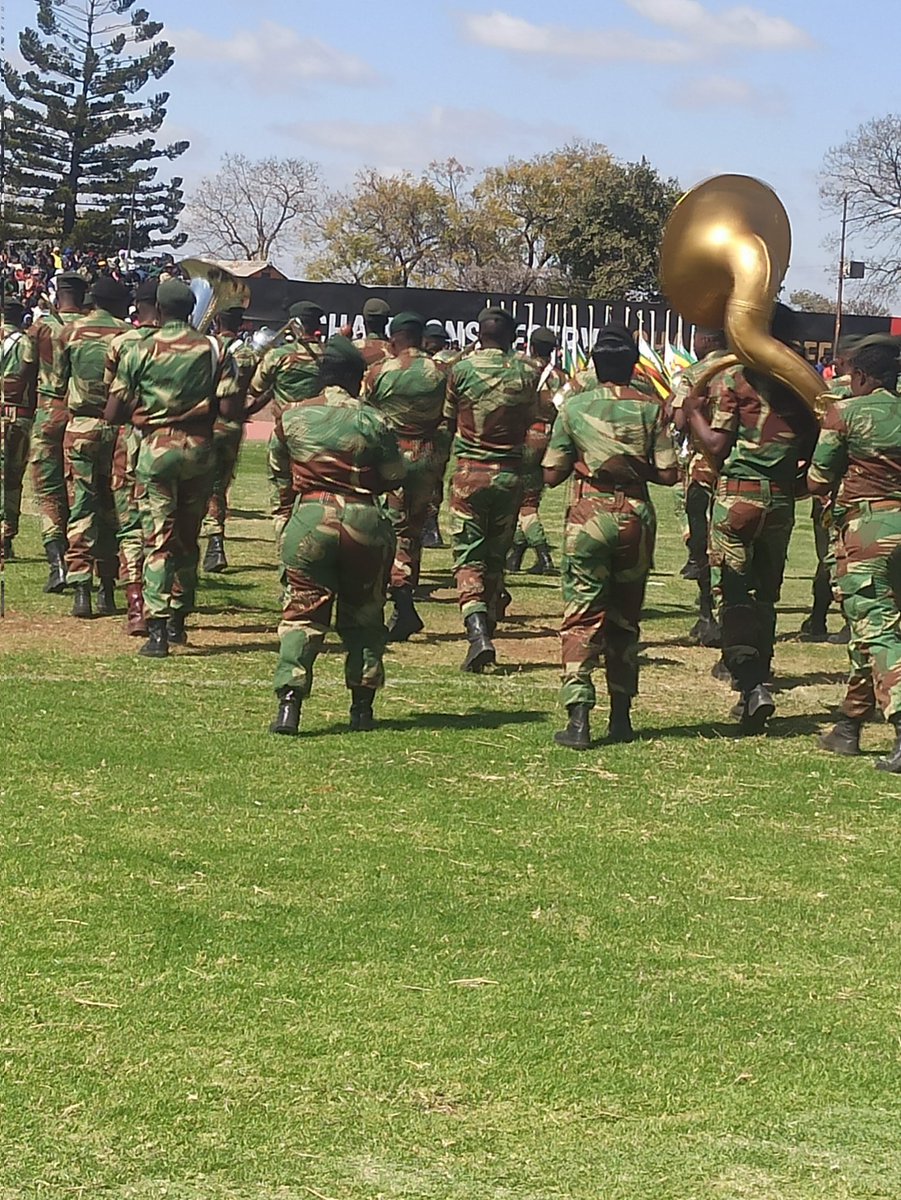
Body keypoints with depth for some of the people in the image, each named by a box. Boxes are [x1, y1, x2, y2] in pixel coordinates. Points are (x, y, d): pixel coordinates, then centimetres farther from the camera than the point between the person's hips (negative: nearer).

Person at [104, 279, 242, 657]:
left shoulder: (139, 350, -5)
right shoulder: (213, 349, -1)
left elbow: (113, 412, -5)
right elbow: (231, 410, -6)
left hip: (156, 448, -2)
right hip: (199, 449, 2)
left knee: (158, 540, -3)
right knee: (188, 538, 17)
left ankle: (157, 630, -12)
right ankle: (178, 621, 26)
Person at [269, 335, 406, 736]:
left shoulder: (292, 417, 2)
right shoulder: (372, 420, -2)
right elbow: (395, 476, 6)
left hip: (310, 518, 0)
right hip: (365, 521, 0)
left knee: (302, 612, 4)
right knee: (364, 615, 15)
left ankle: (289, 704, -11)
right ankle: (362, 707, 17)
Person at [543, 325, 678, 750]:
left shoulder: (574, 406, -2)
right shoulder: (649, 409, -1)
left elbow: (552, 474, -1)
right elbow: (668, 473, -3)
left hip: (588, 516, -2)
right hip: (636, 516, 2)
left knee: (581, 617, -1)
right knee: (625, 619, 14)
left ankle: (579, 718, -14)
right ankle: (621, 718, 18)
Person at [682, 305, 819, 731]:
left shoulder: (733, 379, -6)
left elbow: (717, 446, -9)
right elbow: (813, 446, 6)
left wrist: (694, 412, 5)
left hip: (738, 491, -4)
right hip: (781, 497, 4)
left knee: (733, 592, -4)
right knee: (765, 594, 15)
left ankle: (751, 683, -19)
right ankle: (757, 681, 18)